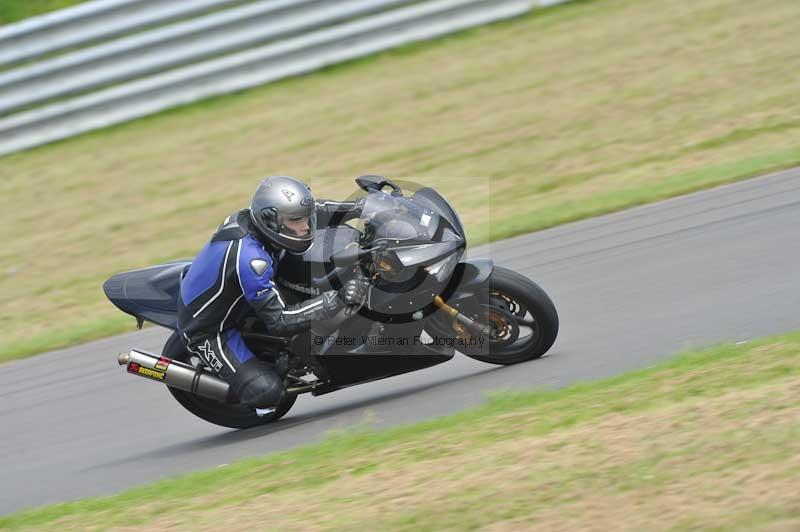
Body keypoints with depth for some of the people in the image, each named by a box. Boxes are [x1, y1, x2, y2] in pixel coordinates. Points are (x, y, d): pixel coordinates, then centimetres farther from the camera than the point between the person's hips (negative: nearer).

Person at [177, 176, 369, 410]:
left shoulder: (252, 218, -13)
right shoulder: (249, 257, -37)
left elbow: (310, 212, 7)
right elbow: (280, 322, -36)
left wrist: (360, 206, -3)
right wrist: (339, 299, -40)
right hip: (207, 329, -9)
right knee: (267, 391, -26)